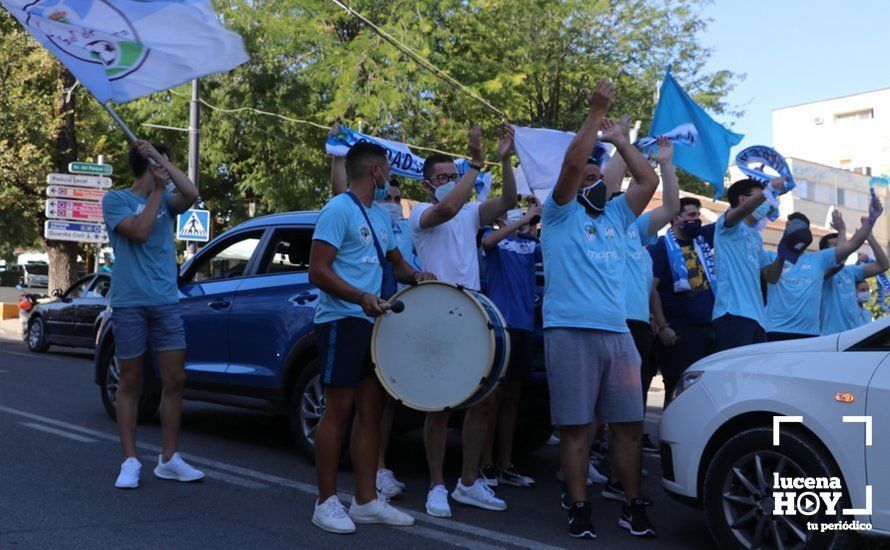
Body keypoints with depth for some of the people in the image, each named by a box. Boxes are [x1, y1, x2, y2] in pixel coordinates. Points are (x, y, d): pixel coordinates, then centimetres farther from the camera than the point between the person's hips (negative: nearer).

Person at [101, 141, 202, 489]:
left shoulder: (166, 201, 14)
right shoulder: (115, 200, 0)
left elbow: (191, 194, -7)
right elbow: (140, 232, -15)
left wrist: (160, 159, -7)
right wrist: (157, 189, -8)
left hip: (165, 302, 4)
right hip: (129, 303, -4)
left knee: (175, 380, 2)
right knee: (130, 382, 2)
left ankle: (169, 459, 12)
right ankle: (130, 462, 9)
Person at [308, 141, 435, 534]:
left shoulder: (380, 215, 17)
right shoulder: (339, 210, -9)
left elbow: (395, 262, 30)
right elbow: (318, 272, -15)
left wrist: (414, 275, 8)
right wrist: (363, 297, -26)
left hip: (371, 323, 8)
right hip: (341, 321, -8)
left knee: (371, 410, 8)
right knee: (338, 410, -5)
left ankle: (366, 501, 15)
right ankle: (326, 503, 5)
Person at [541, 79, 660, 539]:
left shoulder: (616, 217, 21)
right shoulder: (561, 215, 5)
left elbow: (649, 180, 15)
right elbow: (572, 163, -8)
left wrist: (617, 139, 15)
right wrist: (596, 113, -5)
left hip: (617, 333, 5)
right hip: (570, 331, -5)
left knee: (629, 423, 5)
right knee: (575, 425, -2)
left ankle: (632, 507, 14)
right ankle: (579, 508, 7)